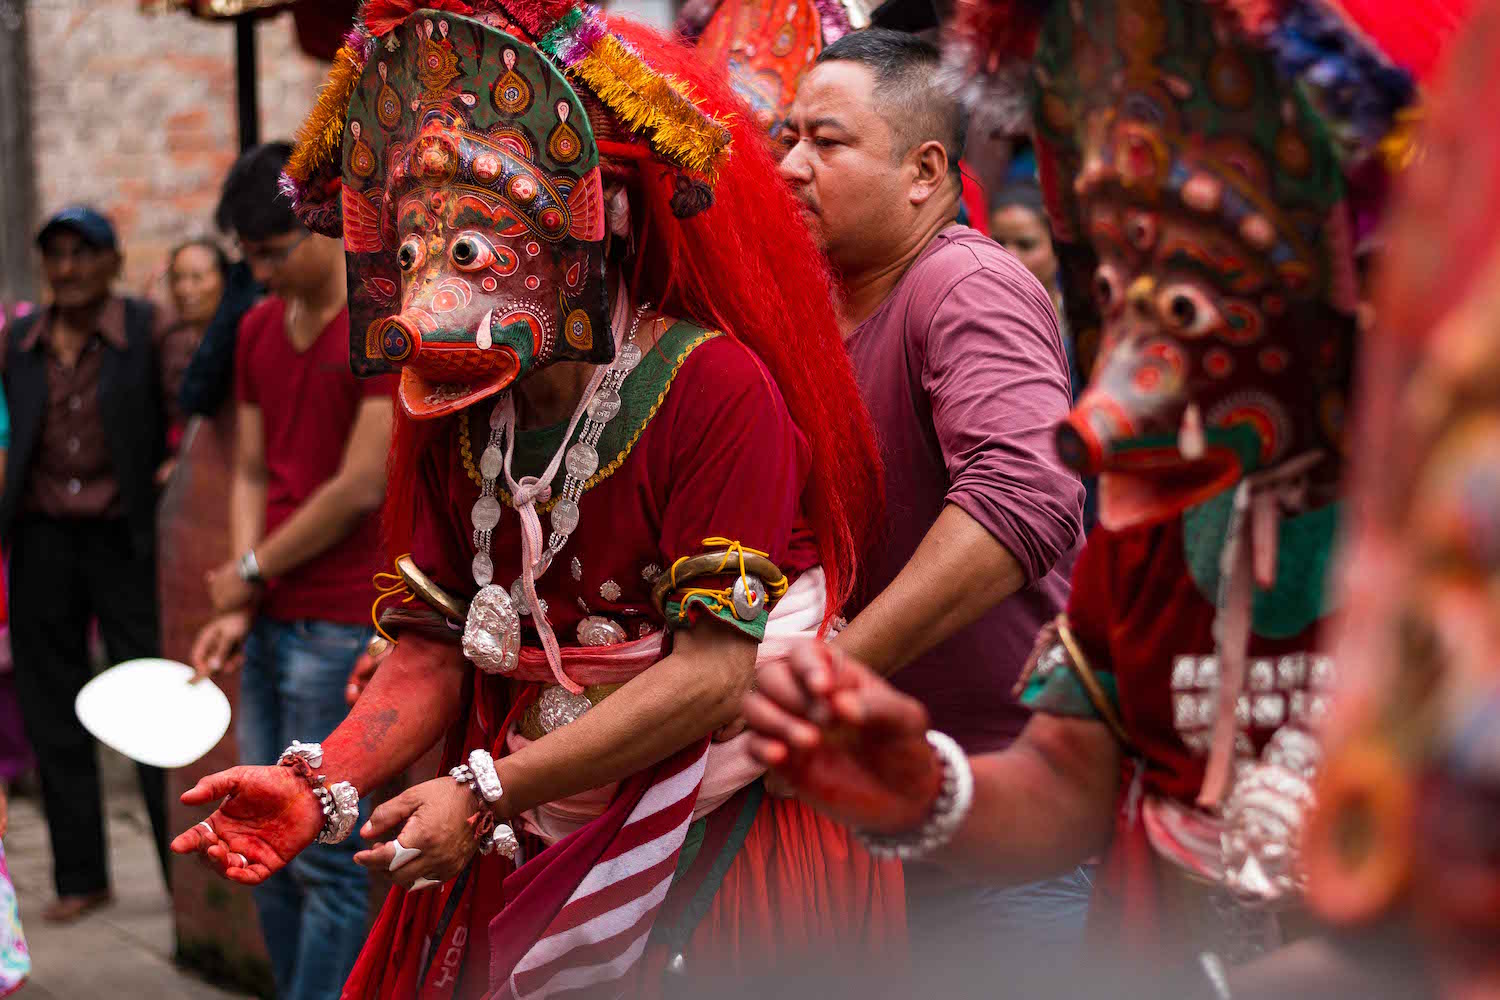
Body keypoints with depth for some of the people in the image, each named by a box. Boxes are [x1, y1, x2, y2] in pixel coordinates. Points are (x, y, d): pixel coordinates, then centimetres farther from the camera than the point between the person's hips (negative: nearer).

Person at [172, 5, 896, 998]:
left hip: (715, 841, -5)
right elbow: (436, 654, 5)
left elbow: (718, 672, -23)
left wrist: (486, 792, -23)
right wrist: (320, 784, -14)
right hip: (522, 852, 6)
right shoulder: (455, 417, 5)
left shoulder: (715, 386, -18)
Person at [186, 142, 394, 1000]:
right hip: (272, 623, 8)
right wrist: (239, 605, 3)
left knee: (327, 861, -5)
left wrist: (253, 568, -4)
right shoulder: (259, 329, 14)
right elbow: (251, 473, 15)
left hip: (344, 628, -8)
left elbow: (361, 486, -15)